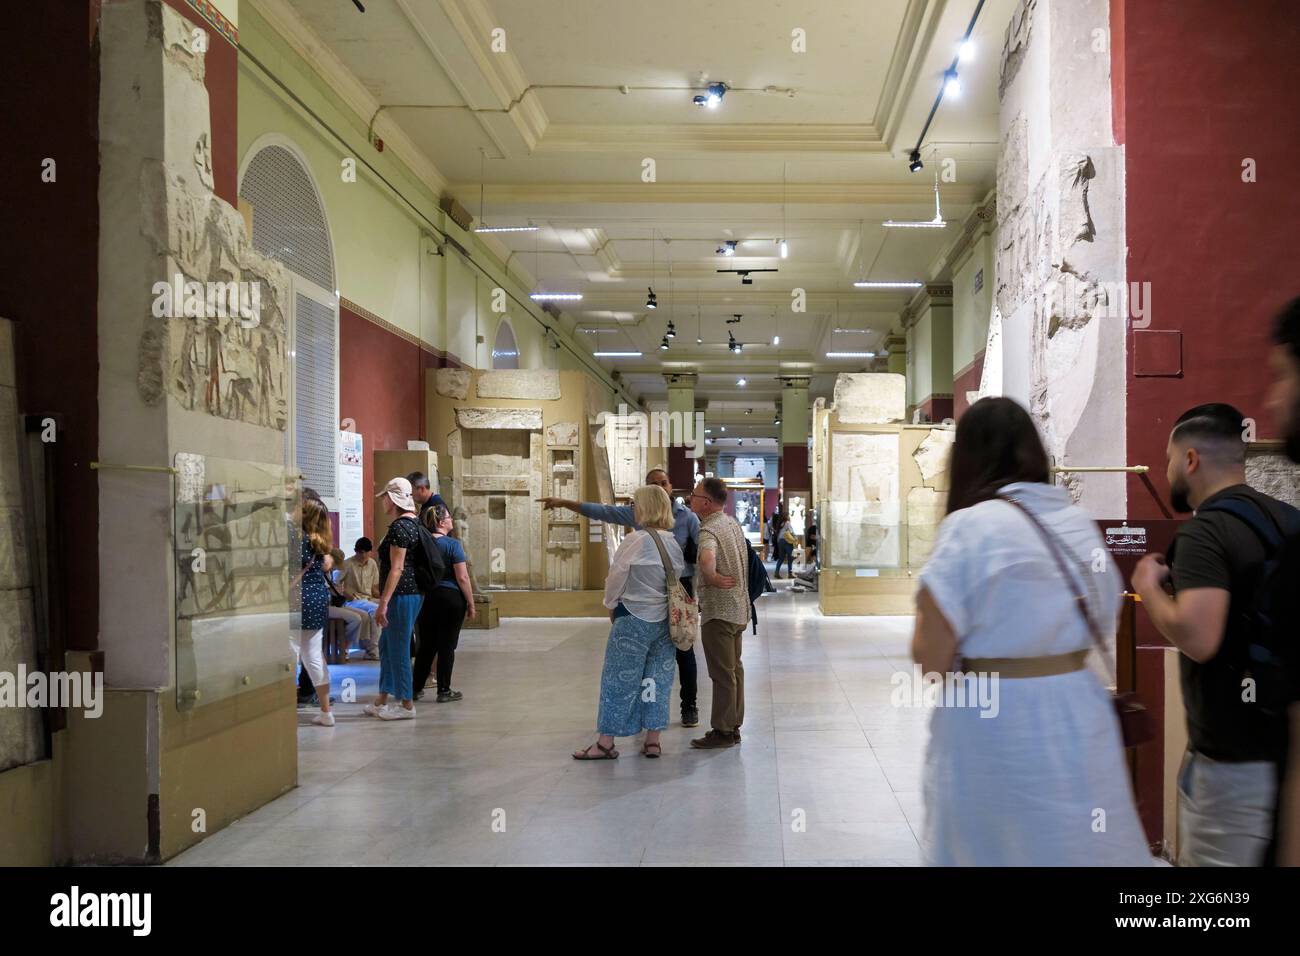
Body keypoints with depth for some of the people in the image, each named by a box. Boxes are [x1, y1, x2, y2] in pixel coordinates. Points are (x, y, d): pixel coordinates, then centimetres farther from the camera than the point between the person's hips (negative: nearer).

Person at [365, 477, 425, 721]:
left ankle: (407, 705, 7)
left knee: (398, 649, -1)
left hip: (401, 595, -10)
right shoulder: (412, 523, 14)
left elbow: (396, 568, -21)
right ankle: (382, 701, 25)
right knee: (386, 645, 18)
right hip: (413, 593, 10)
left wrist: (383, 602, -20)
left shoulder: (399, 527, -16)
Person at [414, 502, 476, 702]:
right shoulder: (452, 544, -12)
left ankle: (417, 688, 18)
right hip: (451, 597, -5)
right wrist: (471, 604, -7)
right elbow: (462, 577, -14)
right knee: (447, 646, 3)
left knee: (426, 645, 14)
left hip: (426, 599, 5)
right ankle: (444, 691, 8)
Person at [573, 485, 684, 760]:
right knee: (658, 678, 11)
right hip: (666, 620, 6)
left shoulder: (635, 541, -16)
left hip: (633, 619, -6)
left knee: (619, 679, 2)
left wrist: (612, 606, 6)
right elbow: (680, 578, 8)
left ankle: (606, 743, 7)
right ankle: (653, 739, 15)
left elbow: (615, 579, -10)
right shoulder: (675, 543, 3)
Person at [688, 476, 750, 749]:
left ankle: (722, 731, 3)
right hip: (738, 607, 10)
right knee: (734, 668, 15)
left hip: (718, 609, -10)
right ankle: (733, 726, 23)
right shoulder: (732, 523, 12)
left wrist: (712, 578, -23)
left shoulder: (709, 530, -19)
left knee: (722, 672, -3)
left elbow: (707, 559, -42)